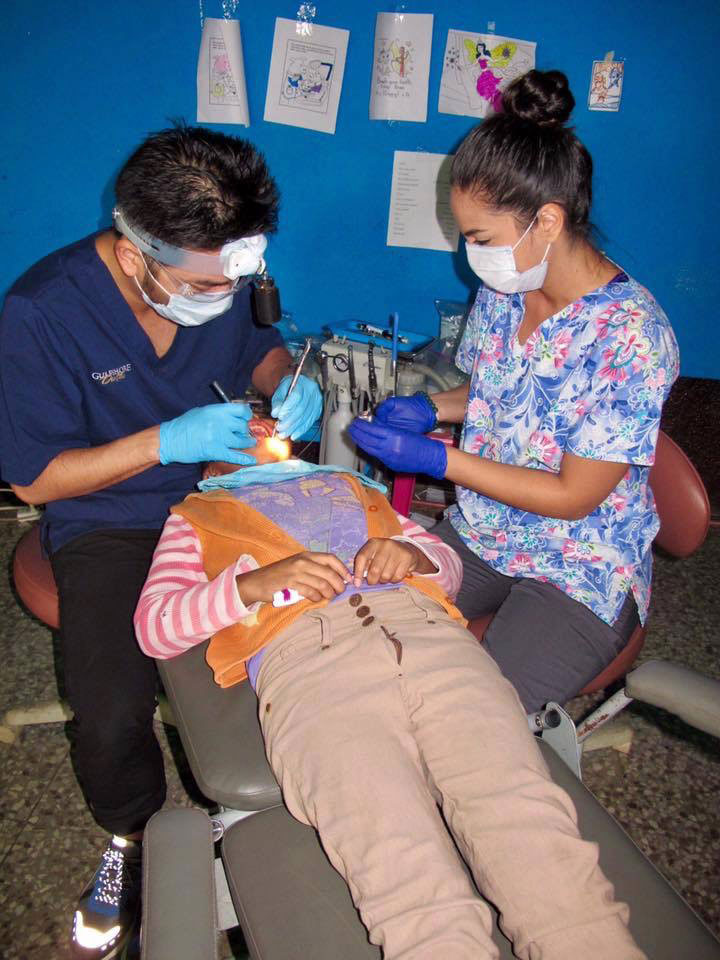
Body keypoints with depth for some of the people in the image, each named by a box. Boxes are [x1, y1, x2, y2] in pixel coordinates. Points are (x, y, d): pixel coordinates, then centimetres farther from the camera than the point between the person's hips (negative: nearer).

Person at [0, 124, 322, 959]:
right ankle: (132, 840, 14)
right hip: (108, 527, -3)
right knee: (110, 719, -24)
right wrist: (169, 440, -24)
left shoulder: (222, 275, -5)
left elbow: (259, 348, 17)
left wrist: (287, 381, -9)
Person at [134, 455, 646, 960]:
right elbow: (152, 625, 16)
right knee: (410, 884, -28)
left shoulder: (352, 485, 39)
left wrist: (413, 555, 6)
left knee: (528, 821, -24)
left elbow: (449, 564, 32)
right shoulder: (196, 514, 32)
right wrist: (252, 583, -3)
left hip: (426, 627, 3)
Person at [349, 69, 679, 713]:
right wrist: (431, 407, -6)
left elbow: (573, 496, -21)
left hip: (582, 572, -6)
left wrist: (435, 458, -23)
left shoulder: (632, 334, -24)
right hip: (479, 534, 6)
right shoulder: (501, 291, -3)